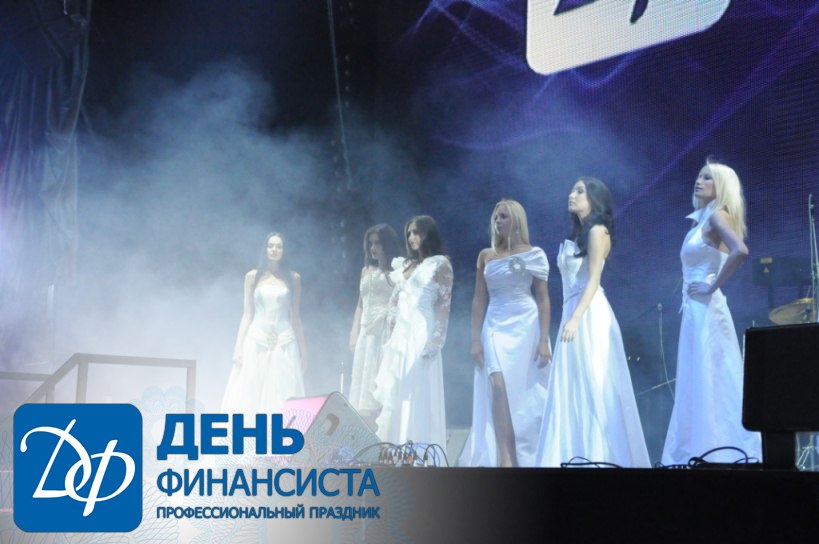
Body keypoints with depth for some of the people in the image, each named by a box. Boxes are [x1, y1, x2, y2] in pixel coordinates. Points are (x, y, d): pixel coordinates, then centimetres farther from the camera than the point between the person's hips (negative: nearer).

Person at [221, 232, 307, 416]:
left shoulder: (293, 278, 7)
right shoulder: (253, 276, 7)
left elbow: (295, 316, 9)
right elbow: (247, 313, 6)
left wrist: (302, 349, 7)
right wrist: (238, 346, -1)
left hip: (284, 344, 0)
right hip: (256, 340, 0)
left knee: (282, 398, -3)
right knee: (250, 397, -3)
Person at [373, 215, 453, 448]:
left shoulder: (440, 264, -2)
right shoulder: (406, 265, 17)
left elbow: (444, 304, -8)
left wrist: (436, 340, -16)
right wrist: (391, 336, 14)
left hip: (421, 335, -7)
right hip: (400, 335, 7)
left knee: (418, 394, -8)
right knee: (396, 395, 6)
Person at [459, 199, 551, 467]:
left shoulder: (534, 255, 2)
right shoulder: (486, 256, 9)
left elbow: (543, 299, 0)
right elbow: (479, 300, 9)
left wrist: (544, 340, -7)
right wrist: (475, 340, 2)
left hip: (525, 326, -2)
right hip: (495, 327, 2)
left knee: (525, 393, -1)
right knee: (498, 386, -15)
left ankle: (524, 457, 11)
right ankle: (504, 458, -16)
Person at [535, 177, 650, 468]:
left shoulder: (597, 231, -6)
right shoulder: (579, 234, 18)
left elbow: (593, 280, -15)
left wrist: (575, 318, -24)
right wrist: (570, 317, 10)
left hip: (590, 315, -9)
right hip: (574, 313, 9)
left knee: (594, 388, -6)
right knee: (576, 390, 7)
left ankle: (602, 456, -3)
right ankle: (582, 455, 10)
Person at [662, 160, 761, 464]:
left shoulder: (717, 216, -8)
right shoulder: (701, 221, 18)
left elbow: (740, 251, -25)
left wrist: (714, 286, -18)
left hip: (706, 310, -9)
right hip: (694, 311, 9)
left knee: (711, 383, -8)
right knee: (698, 385, 9)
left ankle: (721, 455, -5)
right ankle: (701, 452, 12)